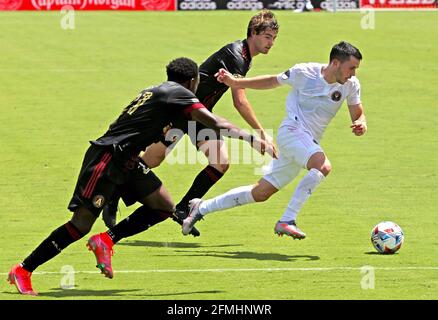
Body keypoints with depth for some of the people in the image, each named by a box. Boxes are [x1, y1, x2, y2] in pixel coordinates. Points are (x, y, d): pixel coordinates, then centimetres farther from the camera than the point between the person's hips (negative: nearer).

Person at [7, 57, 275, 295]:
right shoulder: (179, 93, -9)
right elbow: (214, 122, -18)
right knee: (82, 224, -11)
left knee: (164, 206, 4)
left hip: (126, 161, 10)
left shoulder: (158, 91, 17)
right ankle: (23, 270, -4)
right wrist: (250, 139, -14)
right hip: (105, 158, -10)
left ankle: (106, 240, 6)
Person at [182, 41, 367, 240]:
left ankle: (202, 208, 24)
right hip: (292, 131, -6)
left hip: (310, 142, 6)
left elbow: (358, 114, 10)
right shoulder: (304, 72, -9)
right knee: (323, 166, -34)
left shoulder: (351, 85, 0)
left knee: (261, 193, 9)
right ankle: (287, 221, -31)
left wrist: (361, 124, -15)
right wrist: (235, 82, 7)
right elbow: (273, 81, 8)